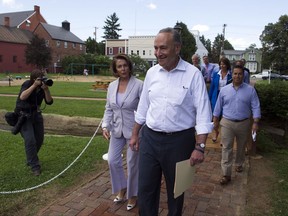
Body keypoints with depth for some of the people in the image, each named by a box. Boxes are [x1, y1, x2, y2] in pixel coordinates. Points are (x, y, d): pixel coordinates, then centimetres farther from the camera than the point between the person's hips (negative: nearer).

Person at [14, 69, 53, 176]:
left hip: (36, 114, 5)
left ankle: (30, 159, 34)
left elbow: (49, 102, -15)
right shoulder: (27, 84, -18)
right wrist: (34, 85, -38)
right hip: (23, 115, -5)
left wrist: (46, 89, -29)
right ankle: (35, 166, -5)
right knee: (30, 140, -15)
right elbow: (22, 97, -36)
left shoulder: (42, 87, -6)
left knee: (39, 139, 9)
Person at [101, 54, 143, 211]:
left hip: (134, 130, -5)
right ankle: (121, 188, 35)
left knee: (132, 164, 7)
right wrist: (105, 126, -3)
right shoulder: (112, 86, 4)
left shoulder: (139, 85, -14)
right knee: (112, 160, 8)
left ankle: (133, 195, 31)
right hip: (117, 130, 5)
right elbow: (108, 108, 9)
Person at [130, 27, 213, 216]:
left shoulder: (193, 74, -10)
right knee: (146, 189, 11)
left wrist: (199, 147, -15)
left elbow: (203, 114, -11)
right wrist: (135, 134, 16)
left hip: (179, 141, -3)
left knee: (176, 189, 17)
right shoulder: (151, 72, 3)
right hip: (150, 138, 4)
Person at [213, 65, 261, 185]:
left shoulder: (250, 90, -2)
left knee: (241, 147, 18)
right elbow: (218, 107, 6)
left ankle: (239, 164, 43)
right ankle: (226, 174, 1)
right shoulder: (224, 90, 1)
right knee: (227, 149, -3)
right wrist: (215, 121, 6)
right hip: (227, 123, 0)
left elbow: (255, 107, -4)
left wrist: (255, 123, -11)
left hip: (244, 124, 1)